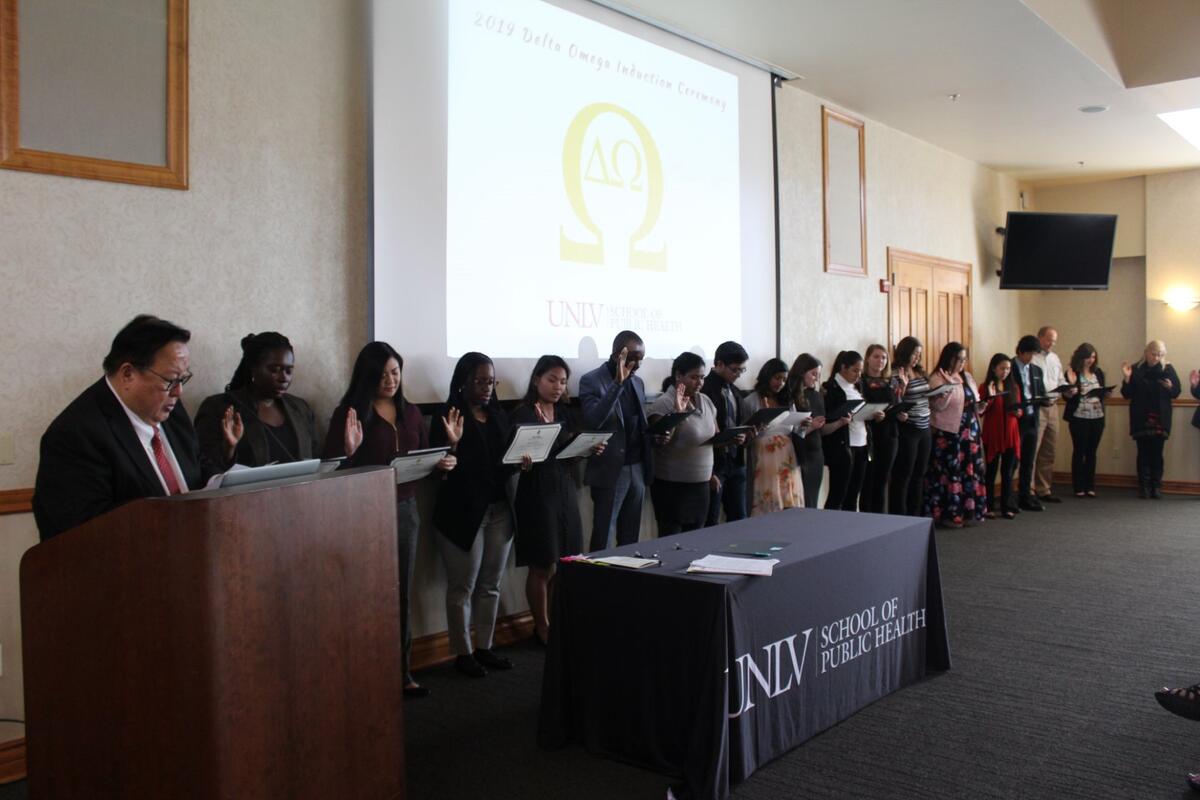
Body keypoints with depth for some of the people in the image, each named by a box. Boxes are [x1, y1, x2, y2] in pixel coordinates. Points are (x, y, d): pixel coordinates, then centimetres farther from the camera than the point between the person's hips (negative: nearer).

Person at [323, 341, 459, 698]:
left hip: (406, 510, 5)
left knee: (402, 591, 10)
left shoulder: (410, 413, 10)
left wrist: (445, 461, -5)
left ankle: (402, 670, 20)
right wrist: (349, 451, -29)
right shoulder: (350, 413, -6)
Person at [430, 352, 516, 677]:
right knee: (463, 587, 3)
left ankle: (484, 648, 21)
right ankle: (462, 653, 14)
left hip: (499, 509, 6)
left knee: (490, 584, 11)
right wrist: (452, 443, -29)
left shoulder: (499, 415, 11)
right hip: (463, 511, -6)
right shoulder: (449, 417, -7)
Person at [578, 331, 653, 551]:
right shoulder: (592, 380, -9)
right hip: (611, 471, -6)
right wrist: (617, 382, -28)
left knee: (631, 537, 12)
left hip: (638, 468, 7)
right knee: (602, 539, -2)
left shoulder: (638, 382, 13)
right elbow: (592, 422, -24)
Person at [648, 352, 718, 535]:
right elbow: (660, 443, -20)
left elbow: (715, 437, 18)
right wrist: (677, 412, -27)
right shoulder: (664, 403, -11)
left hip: (701, 483, 6)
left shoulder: (706, 401, 10)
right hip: (672, 485, -6)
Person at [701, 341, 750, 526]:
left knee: (739, 518, 11)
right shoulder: (705, 390, -13)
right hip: (713, 464, -8)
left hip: (735, 463, 8)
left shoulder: (734, 391, 13)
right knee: (710, 523, 1)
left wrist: (743, 436, 0)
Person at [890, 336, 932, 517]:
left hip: (924, 428, 7)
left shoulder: (920, 373, 11)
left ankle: (915, 516, 22)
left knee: (919, 475, 12)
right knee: (903, 476, -1)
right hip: (907, 429, -7)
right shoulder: (896, 375, -10)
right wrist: (902, 387, -26)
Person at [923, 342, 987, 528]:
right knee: (949, 472, -5)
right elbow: (938, 406, -18)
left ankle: (967, 511, 17)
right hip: (948, 434, -7)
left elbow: (974, 401, 24)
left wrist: (979, 406, 3)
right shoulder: (937, 379, -8)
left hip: (969, 432, 7)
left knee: (970, 470, 8)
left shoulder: (967, 377, 15)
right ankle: (948, 514, 2)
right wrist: (950, 385, -24)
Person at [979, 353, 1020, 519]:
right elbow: (981, 412, -7)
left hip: (1011, 434, 4)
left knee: (1008, 472, 5)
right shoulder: (985, 387, -3)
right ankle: (989, 507, 6)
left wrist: (1018, 412, -6)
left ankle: (1006, 507, 10)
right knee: (991, 471, 1)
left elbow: (1018, 410, 16)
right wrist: (990, 397, -20)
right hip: (992, 435, -4)